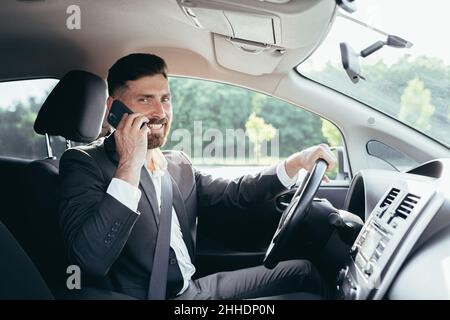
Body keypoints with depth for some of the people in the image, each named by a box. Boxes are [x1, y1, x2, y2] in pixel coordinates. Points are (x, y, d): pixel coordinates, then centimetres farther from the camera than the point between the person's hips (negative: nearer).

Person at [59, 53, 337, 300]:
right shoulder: (84, 163, -12)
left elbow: (233, 193, 10)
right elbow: (90, 262, -25)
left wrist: (296, 162, -2)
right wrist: (130, 166, -27)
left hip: (194, 288, 8)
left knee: (302, 271, 9)